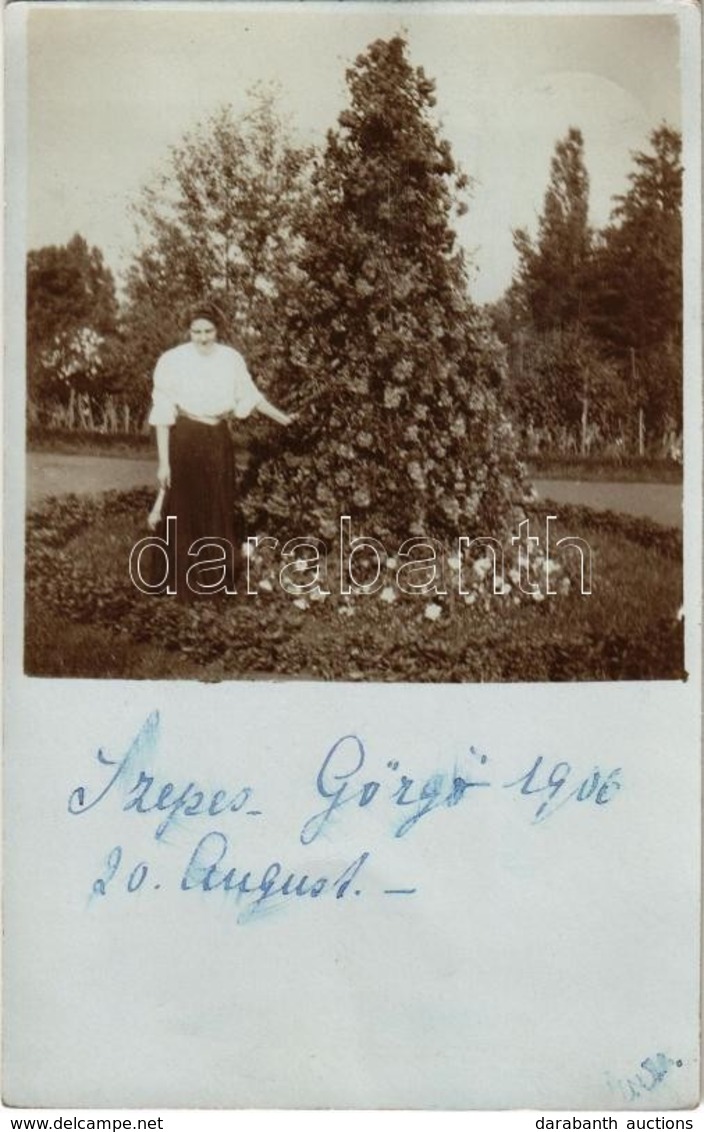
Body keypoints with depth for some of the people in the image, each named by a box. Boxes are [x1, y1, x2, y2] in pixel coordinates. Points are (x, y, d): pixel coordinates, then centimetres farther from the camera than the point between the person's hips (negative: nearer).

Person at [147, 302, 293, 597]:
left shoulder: (232, 359, -1)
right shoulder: (173, 360, -11)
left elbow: (250, 396, 15)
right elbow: (162, 415, -9)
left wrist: (283, 418, 25)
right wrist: (163, 461, -12)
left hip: (219, 440, 3)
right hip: (185, 441, -3)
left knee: (220, 511, 11)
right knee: (186, 514, 3)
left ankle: (218, 579, 27)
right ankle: (185, 584, 17)